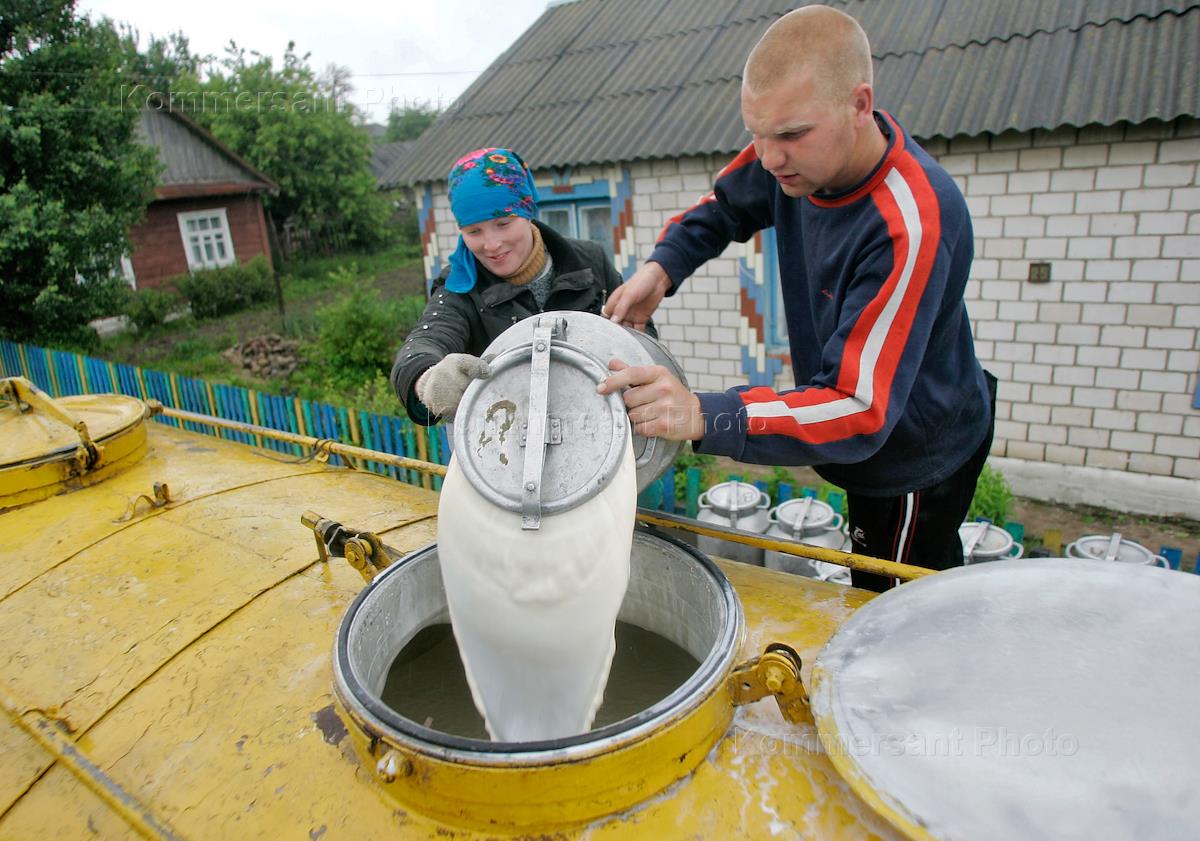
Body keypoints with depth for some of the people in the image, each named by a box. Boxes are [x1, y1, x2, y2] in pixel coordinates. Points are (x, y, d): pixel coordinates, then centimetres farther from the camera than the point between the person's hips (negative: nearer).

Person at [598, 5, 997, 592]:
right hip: (864, 446, 8)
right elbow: (727, 205, 4)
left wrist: (702, 417, -54)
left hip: (917, 460, -8)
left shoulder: (911, 227, -38)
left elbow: (860, 413, -41)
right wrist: (660, 267, -16)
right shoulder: (799, 150, -15)